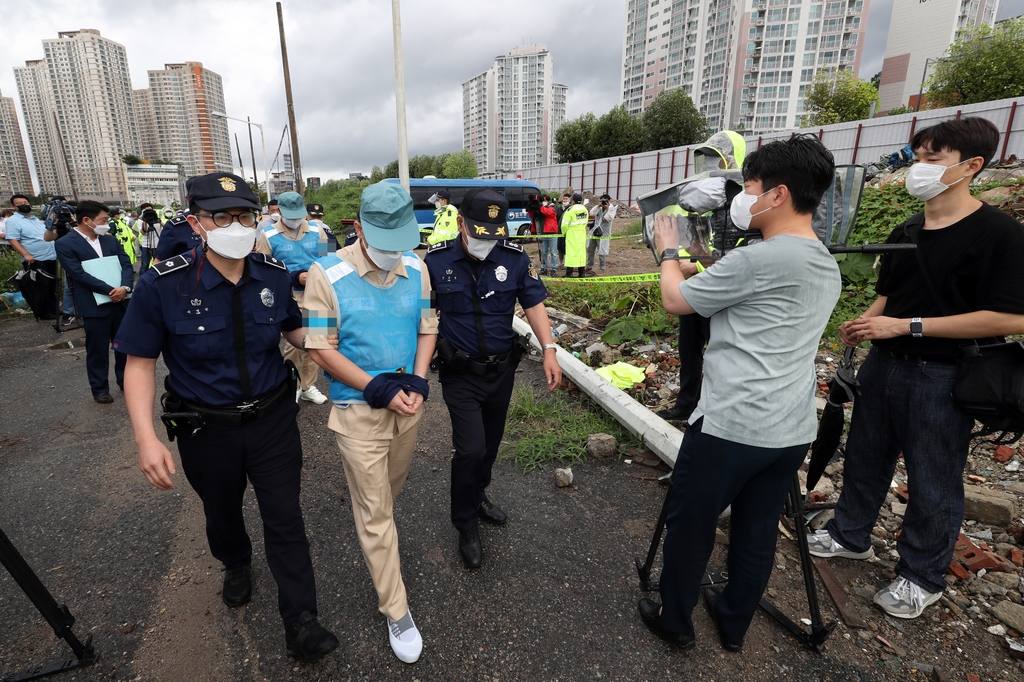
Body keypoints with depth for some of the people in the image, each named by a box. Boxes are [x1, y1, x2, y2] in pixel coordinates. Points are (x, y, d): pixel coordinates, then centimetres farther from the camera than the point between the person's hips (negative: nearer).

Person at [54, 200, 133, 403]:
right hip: (94, 306, -5)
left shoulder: (111, 240, 10)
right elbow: (79, 274, -14)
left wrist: (125, 287, -16)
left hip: (121, 301, 5)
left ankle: (125, 381, 28)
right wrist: (110, 291, -19)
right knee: (97, 350, 6)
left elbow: (126, 264, 2)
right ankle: (99, 389, 18)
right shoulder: (65, 244, -6)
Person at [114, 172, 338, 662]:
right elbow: (140, 364, -10)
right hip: (206, 429, 0)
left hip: (272, 419, 1)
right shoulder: (162, 285, -17)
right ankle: (236, 565, 59)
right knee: (221, 511, 25)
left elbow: (293, 329, 8)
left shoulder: (274, 276, -9)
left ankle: (300, 625, 21)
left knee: (285, 520, 6)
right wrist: (146, 438, -19)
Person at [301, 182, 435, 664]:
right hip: (358, 410, -4)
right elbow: (320, 349, -14)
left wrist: (416, 382, -8)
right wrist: (380, 389, -18)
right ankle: (396, 611, 23)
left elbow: (427, 328, 5)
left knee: (391, 487, 25)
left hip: (407, 402, 4)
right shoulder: (326, 275, -16)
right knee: (375, 512, 6)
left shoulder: (415, 268, -3)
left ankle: (371, 530, 57)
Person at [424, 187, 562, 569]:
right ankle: (466, 524, 19)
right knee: (470, 449, -6)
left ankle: (477, 496, 45)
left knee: (490, 443, 18)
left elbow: (534, 305, -3)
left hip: (502, 370, 3)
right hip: (461, 375, -3)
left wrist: (549, 351, -13)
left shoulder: (515, 258, -7)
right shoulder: (436, 261, -11)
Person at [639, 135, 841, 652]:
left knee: (689, 529, 11)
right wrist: (698, 267, 17)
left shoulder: (758, 260, -18)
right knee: (757, 533, 20)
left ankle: (675, 621, 31)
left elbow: (675, 301, -8)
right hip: (792, 431, 9)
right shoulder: (828, 267, 11)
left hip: (730, 428, -8)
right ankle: (734, 623, 39)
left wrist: (668, 251, 9)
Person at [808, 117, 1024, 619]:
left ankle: (922, 577, 28)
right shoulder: (904, 233, 9)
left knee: (932, 484, 8)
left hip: (942, 376, -6)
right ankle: (849, 535, 38)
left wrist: (907, 326, -21)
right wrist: (863, 324, -2)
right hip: (883, 365, 7)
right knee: (864, 458, 18)